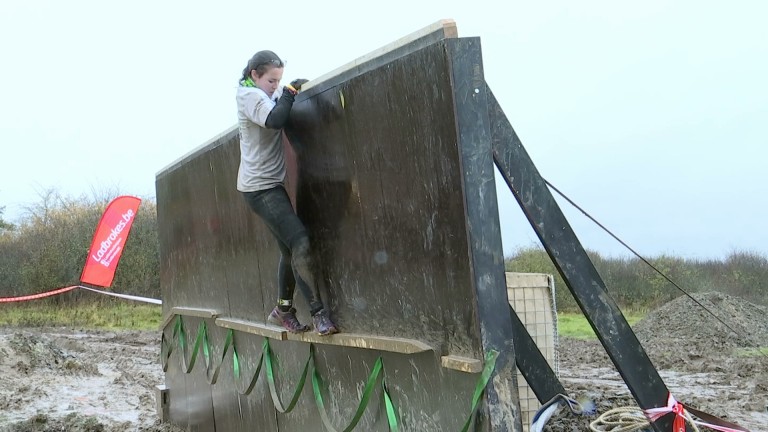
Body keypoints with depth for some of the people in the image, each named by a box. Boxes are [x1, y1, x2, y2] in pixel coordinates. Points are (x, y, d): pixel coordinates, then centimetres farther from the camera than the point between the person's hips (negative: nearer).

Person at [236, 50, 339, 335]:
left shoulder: (261, 95, 17)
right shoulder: (250, 95, -13)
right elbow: (274, 120, -28)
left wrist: (290, 89, 1)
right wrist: (290, 91, -17)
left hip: (269, 183, 10)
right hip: (260, 186, -10)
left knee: (291, 249, 11)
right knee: (299, 242, -18)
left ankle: (283, 310, 22)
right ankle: (319, 313, -18)